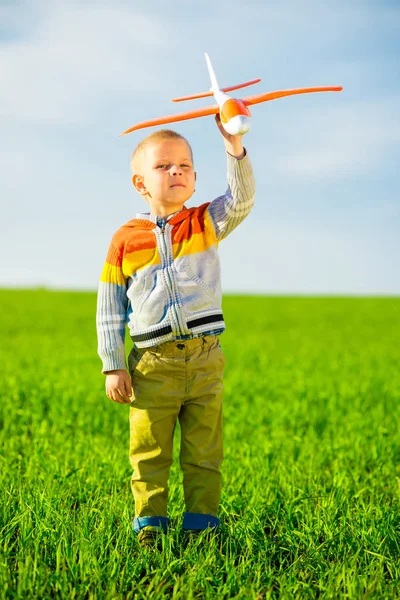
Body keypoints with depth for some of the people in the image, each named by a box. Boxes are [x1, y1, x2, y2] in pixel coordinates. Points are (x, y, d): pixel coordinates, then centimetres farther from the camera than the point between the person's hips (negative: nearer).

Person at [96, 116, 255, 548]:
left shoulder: (206, 224, 5)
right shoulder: (126, 239, 0)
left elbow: (241, 200, -15)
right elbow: (109, 308, 3)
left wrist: (235, 148, -30)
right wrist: (113, 367, -1)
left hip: (204, 361, 1)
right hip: (152, 364, -1)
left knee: (204, 453, 8)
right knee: (149, 452, 6)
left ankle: (201, 523, 19)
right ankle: (149, 522, 19)